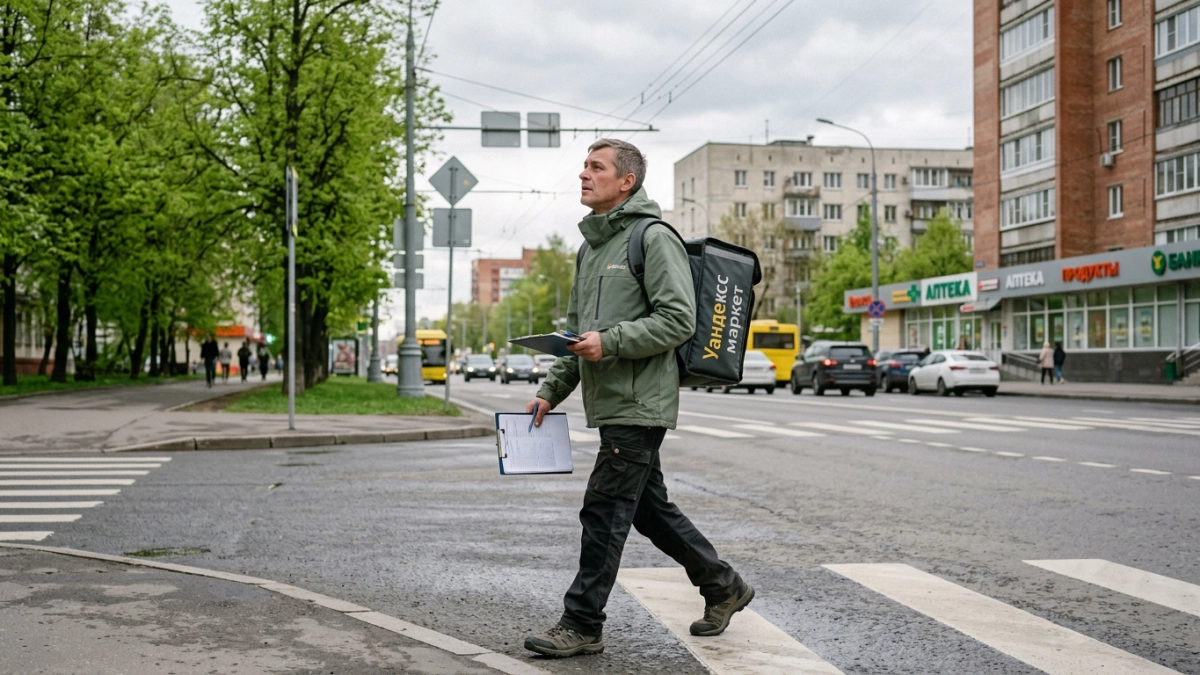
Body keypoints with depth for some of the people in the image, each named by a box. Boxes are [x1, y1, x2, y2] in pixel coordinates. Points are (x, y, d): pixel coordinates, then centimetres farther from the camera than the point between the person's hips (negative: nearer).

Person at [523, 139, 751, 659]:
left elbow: (679, 320, -17)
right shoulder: (593, 244, 18)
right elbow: (577, 329, 23)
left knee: (604, 514, -5)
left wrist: (610, 342, -23)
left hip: (638, 404, -9)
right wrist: (551, 391, 16)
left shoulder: (654, 238, -9)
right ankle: (723, 586, 29)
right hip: (611, 403, 9)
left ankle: (581, 625, 4)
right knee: (649, 509, 15)